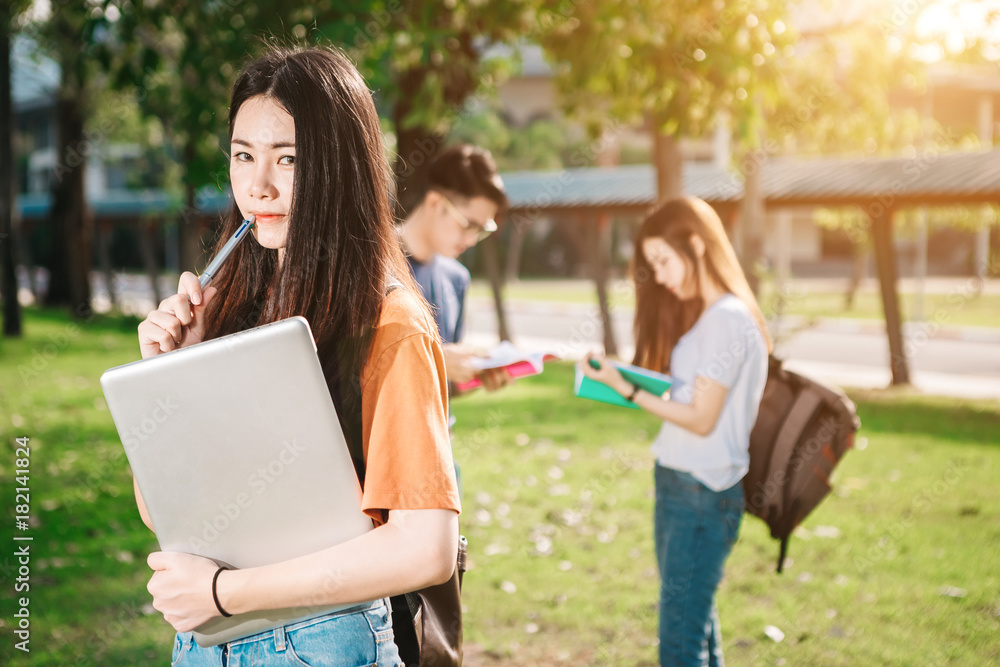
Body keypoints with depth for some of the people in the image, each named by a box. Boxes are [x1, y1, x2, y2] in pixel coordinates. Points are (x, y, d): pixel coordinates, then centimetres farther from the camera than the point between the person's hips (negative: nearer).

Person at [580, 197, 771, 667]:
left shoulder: (727, 319, -15)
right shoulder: (702, 315, 15)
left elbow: (701, 418, -17)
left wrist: (627, 389, -18)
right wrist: (620, 379, 5)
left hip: (701, 492, -10)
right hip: (681, 486, 10)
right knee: (695, 620, 16)